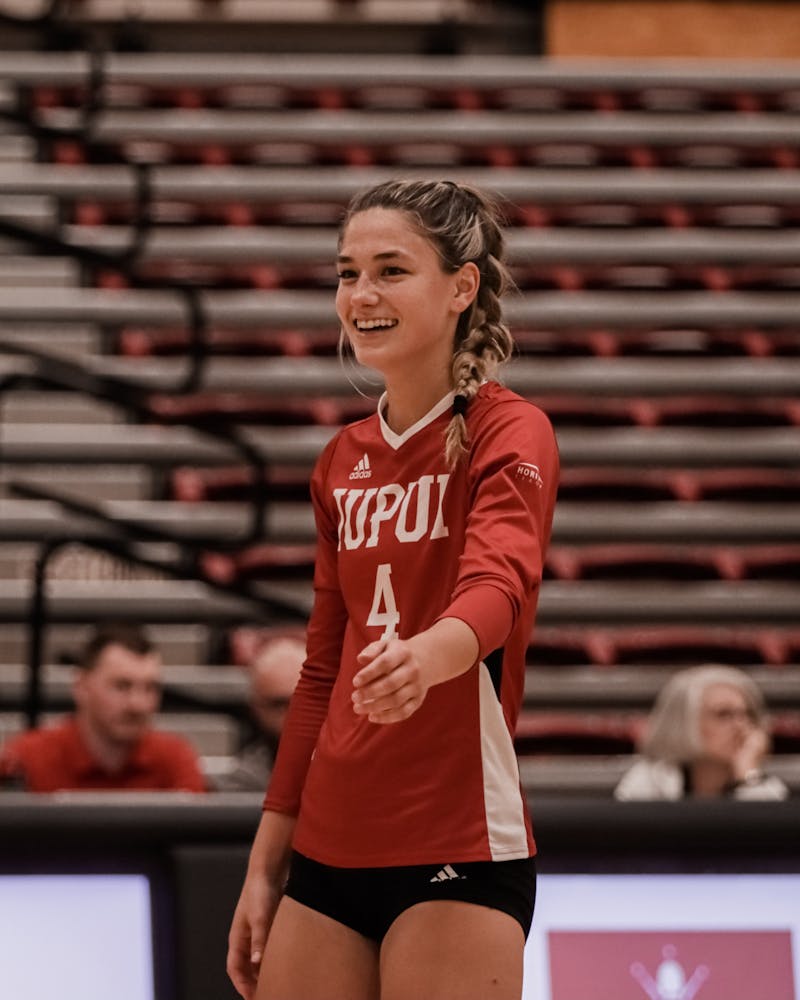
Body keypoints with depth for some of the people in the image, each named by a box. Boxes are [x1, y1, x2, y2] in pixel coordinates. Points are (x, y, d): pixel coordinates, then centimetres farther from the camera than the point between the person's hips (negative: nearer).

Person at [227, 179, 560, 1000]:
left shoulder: (509, 433, -6)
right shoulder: (343, 462, 14)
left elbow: (498, 586, -26)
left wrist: (425, 655, -47)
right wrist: (266, 865, 16)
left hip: (459, 854, -6)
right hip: (328, 855, 6)